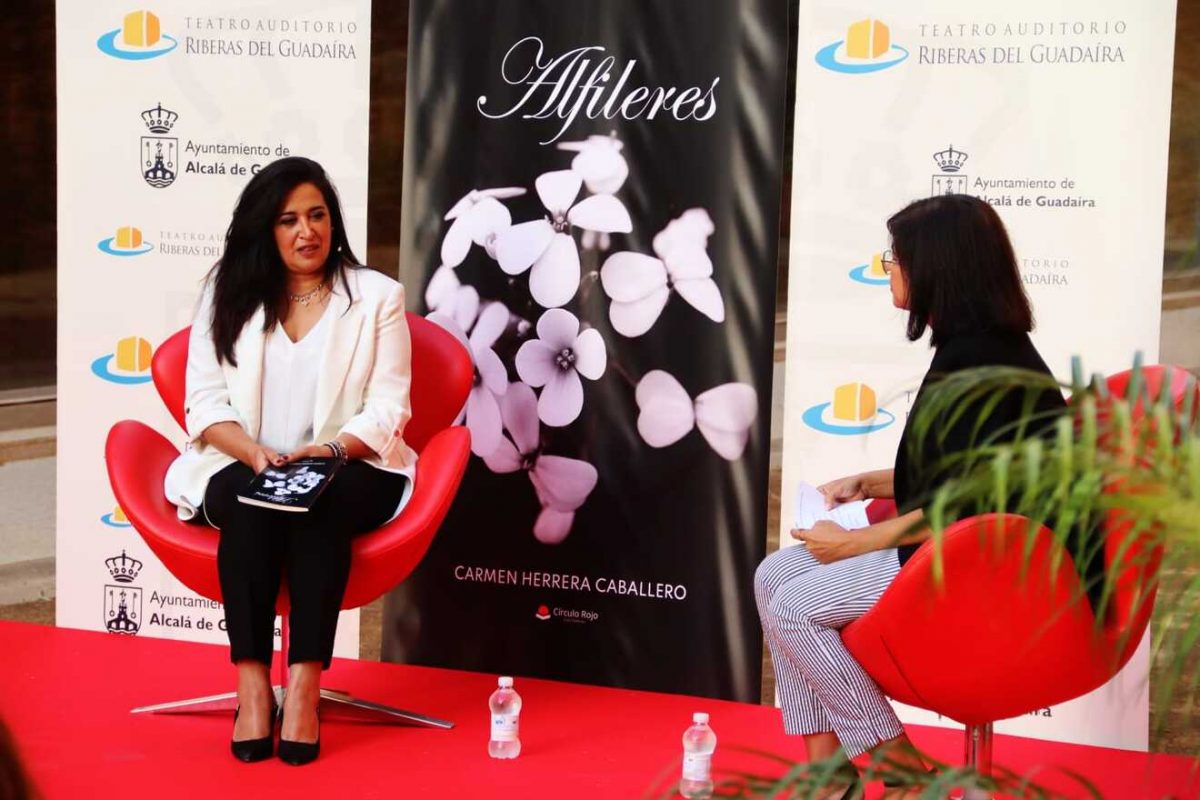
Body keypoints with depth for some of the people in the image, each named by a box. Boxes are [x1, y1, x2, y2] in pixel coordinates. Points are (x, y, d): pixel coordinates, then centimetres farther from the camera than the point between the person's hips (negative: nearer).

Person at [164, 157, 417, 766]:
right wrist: (253, 451, -17)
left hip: (349, 471, -1)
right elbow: (206, 402, 3)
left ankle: (304, 687, -38)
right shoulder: (229, 293, 10)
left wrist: (329, 450, -20)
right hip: (243, 467, 1)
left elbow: (386, 410, -1)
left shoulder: (377, 296, 6)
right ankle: (251, 687, -35)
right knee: (250, 504, -33)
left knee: (319, 502, -34)